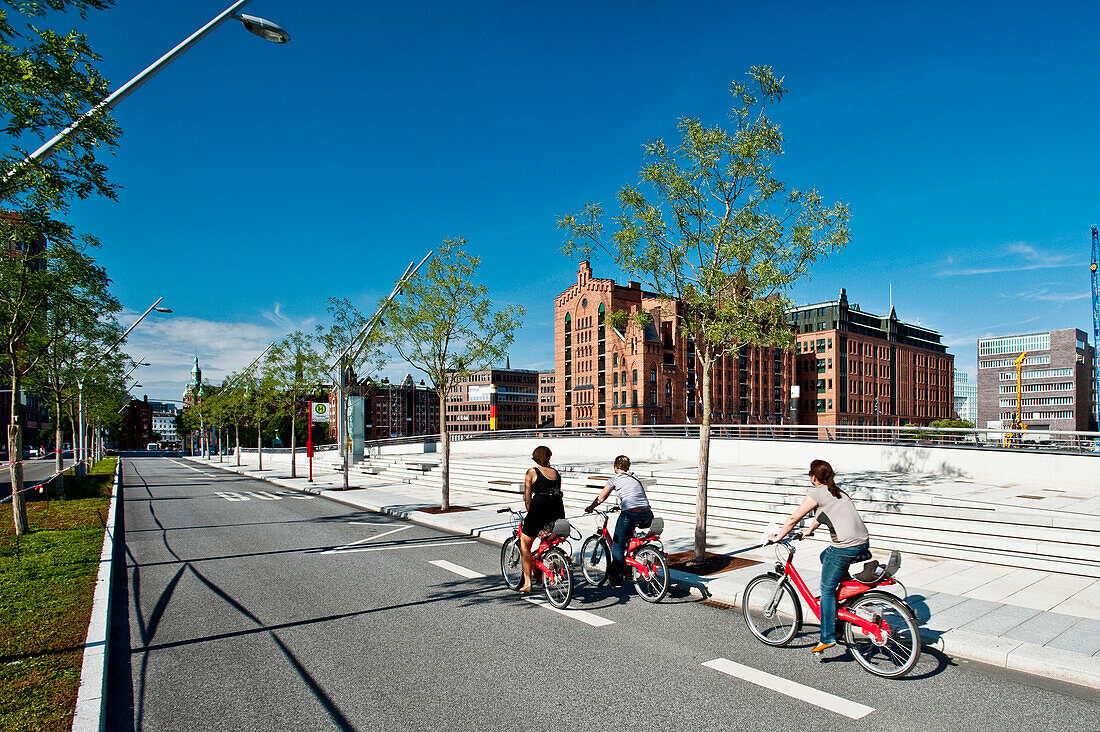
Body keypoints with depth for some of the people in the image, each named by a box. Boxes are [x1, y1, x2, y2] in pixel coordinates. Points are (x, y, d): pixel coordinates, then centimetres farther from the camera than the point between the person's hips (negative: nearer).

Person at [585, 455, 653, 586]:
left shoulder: (615, 479, 7)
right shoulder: (635, 478, 23)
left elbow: (601, 498, 12)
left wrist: (591, 507, 29)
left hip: (630, 514, -6)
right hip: (646, 515, 6)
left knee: (618, 546, 6)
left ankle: (616, 578, 7)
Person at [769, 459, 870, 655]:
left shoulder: (816, 493, -6)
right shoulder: (837, 492, 19)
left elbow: (794, 518, -7)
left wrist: (778, 537, 4)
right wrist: (809, 531, 46)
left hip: (845, 547, -8)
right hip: (863, 543, 8)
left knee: (827, 590, 3)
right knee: (825, 556, 32)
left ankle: (828, 637, 5)